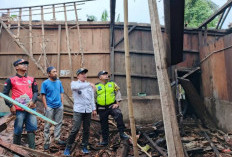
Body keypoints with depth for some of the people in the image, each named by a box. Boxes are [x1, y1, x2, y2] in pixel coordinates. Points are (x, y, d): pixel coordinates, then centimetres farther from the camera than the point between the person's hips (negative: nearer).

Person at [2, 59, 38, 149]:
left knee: (32, 128, 5)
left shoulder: (31, 79, 12)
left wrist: (33, 101, -6)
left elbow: (35, 91, 12)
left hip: (31, 108, 4)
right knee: (18, 131, 3)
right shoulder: (11, 80, 2)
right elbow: (5, 94, 1)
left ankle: (32, 149, 15)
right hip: (19, 110, -3)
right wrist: (11, 105, -9)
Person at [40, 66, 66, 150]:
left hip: (59, 106, 5)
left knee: (59, 123, 11)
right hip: (50, 107, -5)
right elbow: (43, 96, -6)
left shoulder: (59, 82, 8)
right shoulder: (45, 83, -6)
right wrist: (46, 107, -11)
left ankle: (57, 139, 24)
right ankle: (46, 142, 12)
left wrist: (62, 103, 7)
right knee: (47, 125, 2)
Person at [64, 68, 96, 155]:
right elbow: (77, 86, -24)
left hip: (88, 110, 4)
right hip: (78, 110, -4)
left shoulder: (89, 86, 15)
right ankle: (68, 148, 3)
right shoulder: (74, 83, 1)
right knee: (75, 129, -10)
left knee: (86, 129, 7)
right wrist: (89, 84, -30)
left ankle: (84, 147, 20)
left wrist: (94, 109, 12)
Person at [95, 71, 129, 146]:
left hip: (112, 106, -1)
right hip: (102, 109, 1)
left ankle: (122, 133, -21)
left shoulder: (112, 84, 6)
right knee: (104, 125, 9)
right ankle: (105, 140, 25)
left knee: (119, 115, -30)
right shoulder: (96, 86, 3)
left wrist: (117, 103, -1)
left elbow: (118, 92, 9)